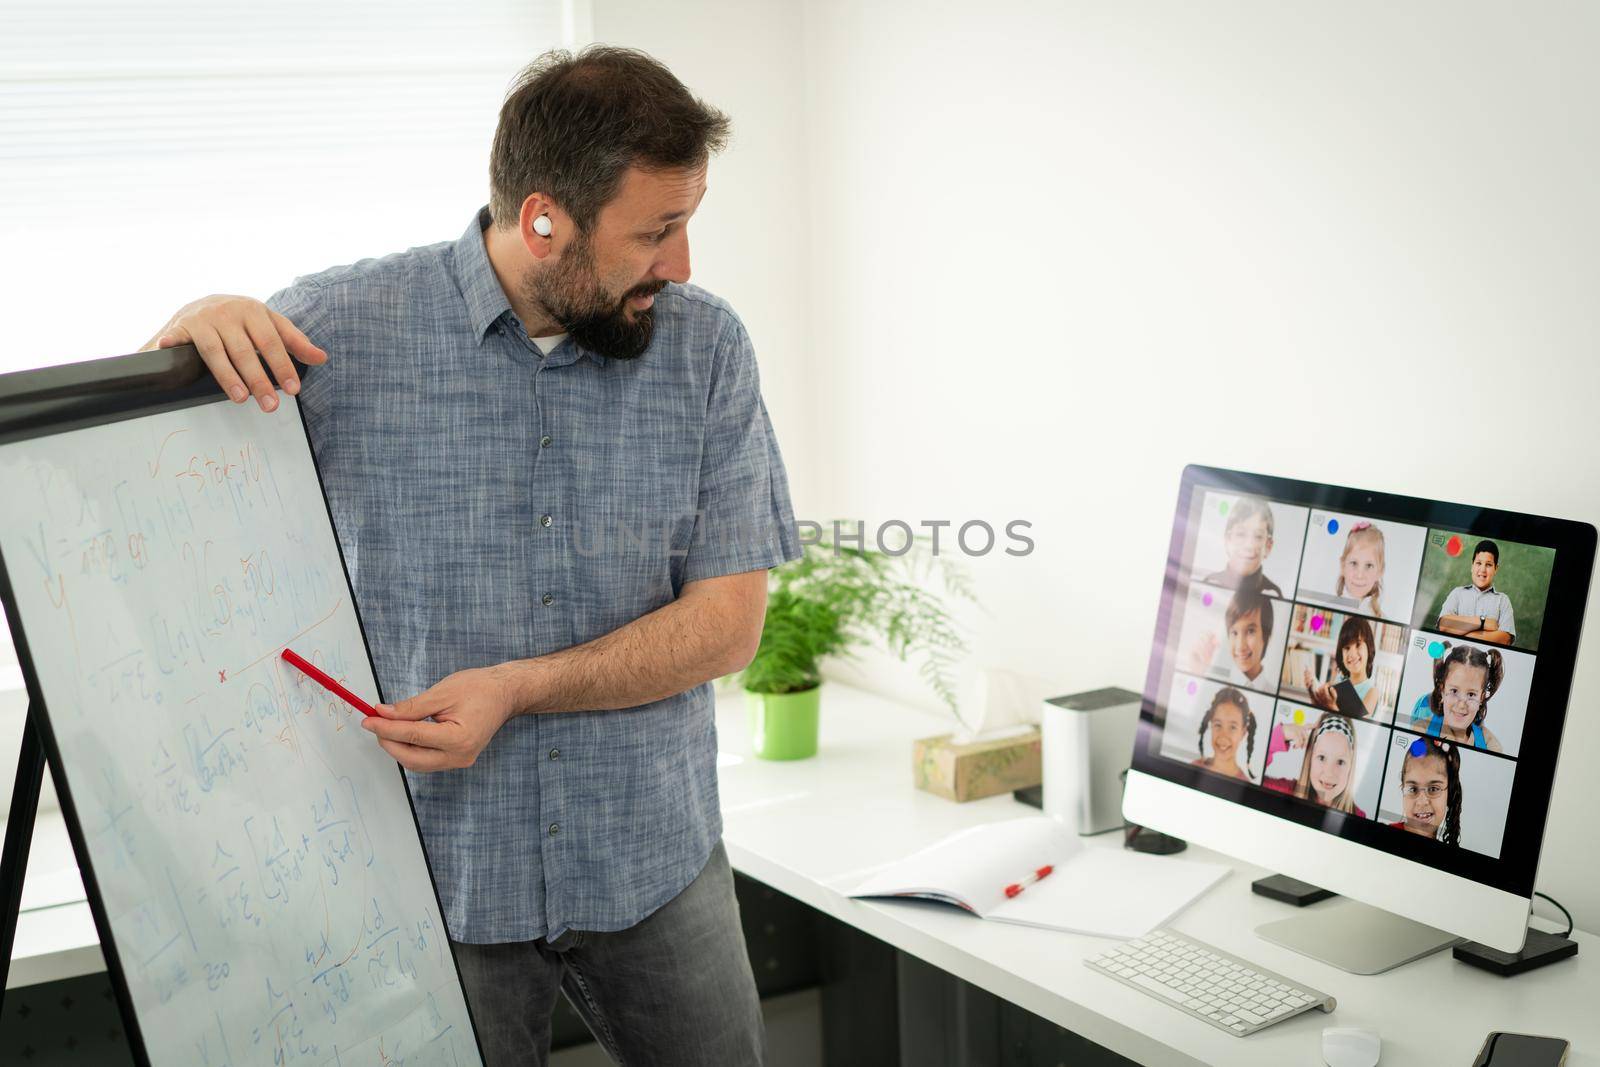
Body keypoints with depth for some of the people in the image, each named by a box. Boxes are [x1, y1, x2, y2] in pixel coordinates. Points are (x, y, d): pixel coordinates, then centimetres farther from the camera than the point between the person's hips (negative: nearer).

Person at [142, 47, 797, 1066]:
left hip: (655, 865, 2)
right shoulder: (342, 327, -9)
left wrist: (515, 689, -19)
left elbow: (730, 619, -5)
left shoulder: (706, 347, -4)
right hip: (434, 873, -2)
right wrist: (195, 329, -22)